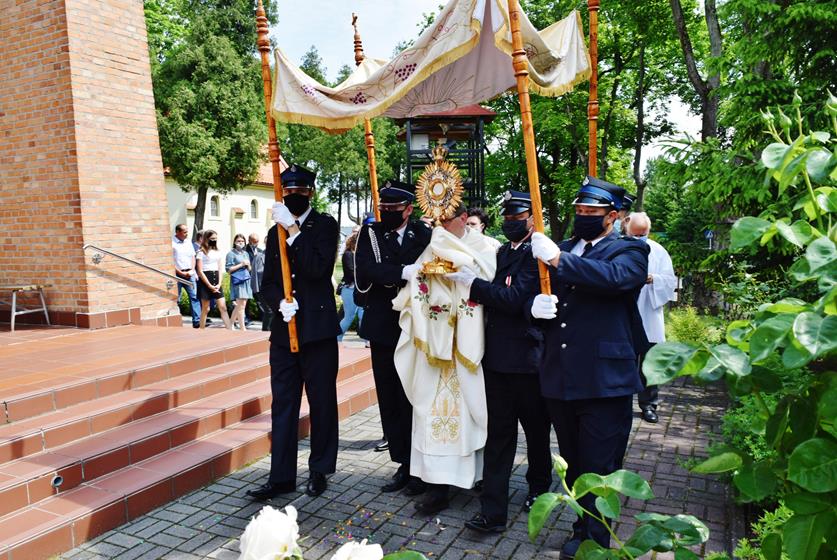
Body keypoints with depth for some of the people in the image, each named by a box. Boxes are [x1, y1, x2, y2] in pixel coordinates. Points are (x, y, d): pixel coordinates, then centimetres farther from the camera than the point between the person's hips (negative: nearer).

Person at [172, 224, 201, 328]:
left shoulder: (188, 243, 14)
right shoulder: (171, 243, -6)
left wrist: (191, 270, 0)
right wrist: (181, 273, -12)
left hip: (189, 274, 5)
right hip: (177, 275, -5)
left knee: (194, 296, -2)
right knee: (175, 298, 1)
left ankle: (197, 321, -2)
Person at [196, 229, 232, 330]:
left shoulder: (217, 252, 13)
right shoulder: (201, 252, -3)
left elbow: (219, 269, 12)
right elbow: (200, 271, -8)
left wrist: (219, 284, -1)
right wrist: (210, 286, -12)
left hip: (216, 282, 5)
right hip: (205, 282, -5)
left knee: (223, 307, -1)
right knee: (205, 309, 1)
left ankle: (230, 330, -3)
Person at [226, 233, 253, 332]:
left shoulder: (246, 253, 18)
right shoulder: (231, 254, -2)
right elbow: (228, 269, -8)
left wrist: (248, 265, 0)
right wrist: (241, 264, -12)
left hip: (246, 280, 7)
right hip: (237, 281, -7)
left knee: (239, 305, 11)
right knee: (241, 305, -11)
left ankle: (231, 324, 25)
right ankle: (243, 328, -9)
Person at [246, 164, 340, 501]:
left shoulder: (325, 225, -1)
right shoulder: (275, 233, 14)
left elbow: (319, 267, -17)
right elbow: (268, 282, 11)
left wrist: (292, 229, -17)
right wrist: (280, 302, -9)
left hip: (317, 329, -4)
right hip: (283, 330, 5)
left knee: (322, 403, 6)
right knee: (283, 404, 8)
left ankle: (319, 470, 22)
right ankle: (281, 476, 17)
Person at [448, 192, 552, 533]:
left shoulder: (537, 254, -12)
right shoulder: (502, 252, 13)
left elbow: (514, 298, -22)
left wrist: (471, 282, -21)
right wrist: (476, 291, -7)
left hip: (527, 357, -6)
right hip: (498, 357, 6)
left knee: (536, 428, 15)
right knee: (498, 434, 5)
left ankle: (539, 485, 40)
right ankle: (493, 512, 10)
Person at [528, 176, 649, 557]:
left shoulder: (629, 251, -1)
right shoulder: (561, 249, 14)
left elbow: (614, 277, -24)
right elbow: (534, 291, 17)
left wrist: (557, 259, -24)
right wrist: (535, 306, -6)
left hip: (604, 379, -5)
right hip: (559, 378, 5)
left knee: (598, 468, 3)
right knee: (573, 463, 18)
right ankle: (585, 525, 36)